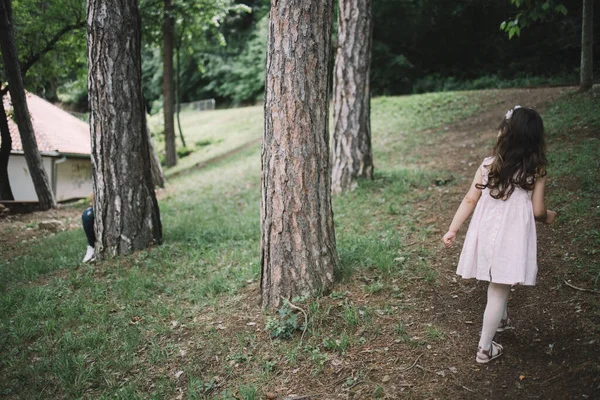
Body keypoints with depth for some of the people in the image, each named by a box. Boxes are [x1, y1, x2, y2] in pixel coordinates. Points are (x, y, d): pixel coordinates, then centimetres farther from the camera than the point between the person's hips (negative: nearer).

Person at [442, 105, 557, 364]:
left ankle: (500, 320, 52)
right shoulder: (536, 171, -10)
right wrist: (548, 217, 16)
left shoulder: (488, 165, -5)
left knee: (497, 285, 27)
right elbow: (537, 211, -7)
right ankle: (485, 348, 14)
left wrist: (452, 230, 6)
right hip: (512, 238, -3)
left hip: (487, 234, 3)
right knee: (499, 291, 6)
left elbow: (470, 200, -2)